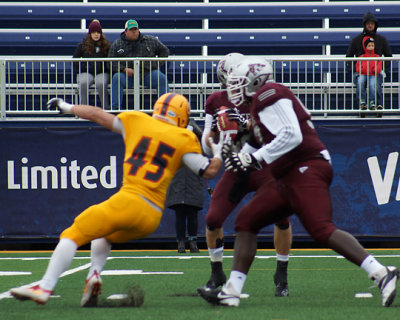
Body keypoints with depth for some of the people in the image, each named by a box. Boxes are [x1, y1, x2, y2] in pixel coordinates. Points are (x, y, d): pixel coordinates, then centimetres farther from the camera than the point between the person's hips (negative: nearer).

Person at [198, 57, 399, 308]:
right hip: (288, 177, 11)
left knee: (322, 230, -21)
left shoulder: (268, 95, -9)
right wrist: (240, 157, 17)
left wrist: (254, 159, -19)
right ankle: (231, 292, 7)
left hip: (306, 170, -11)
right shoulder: (261, 101, 23)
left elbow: (291, 136, -20)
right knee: (246, 221, 8)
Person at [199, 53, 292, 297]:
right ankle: (217, 274, 15)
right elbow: (208, 148, 6)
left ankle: (281, 276, 1)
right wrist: (214, 130, -15)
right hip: (237, 169, 3)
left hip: (265, 167, -3)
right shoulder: (216, 102, 0)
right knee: (213, 219, -8)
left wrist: (248, 125, -32)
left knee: (282, 217, -19)